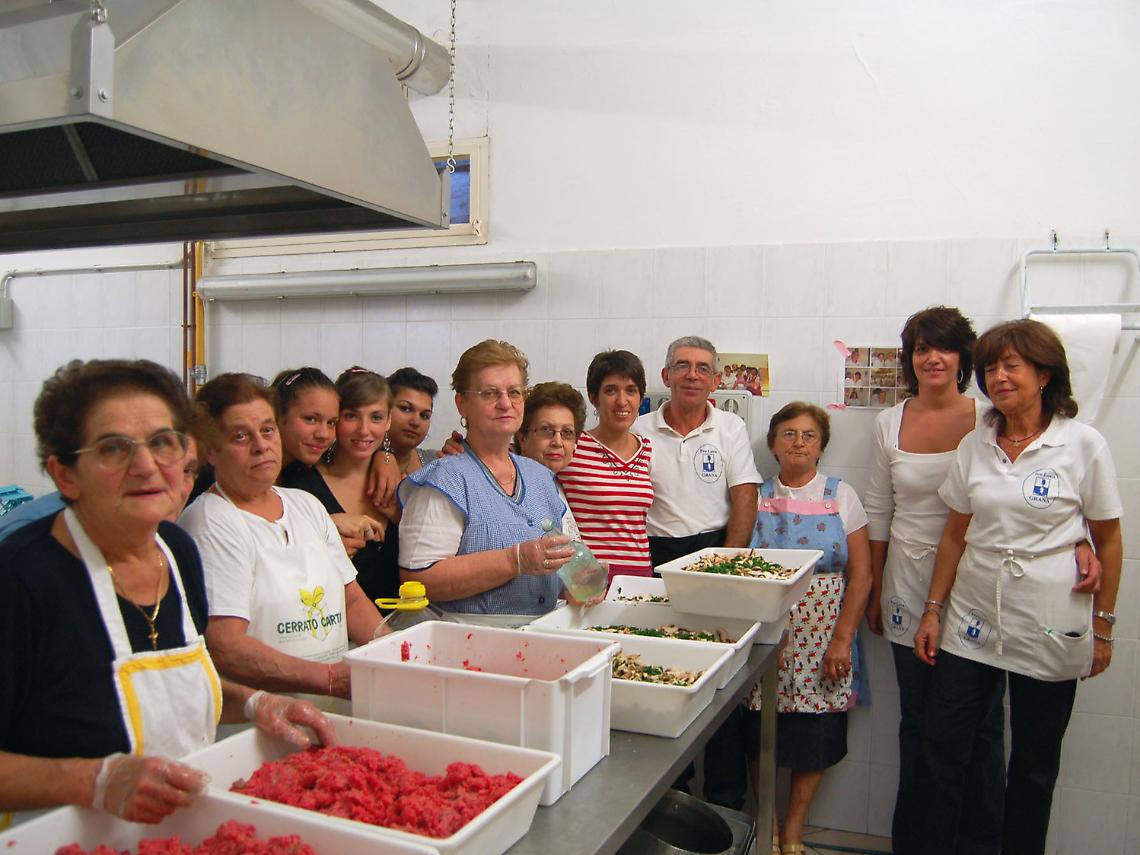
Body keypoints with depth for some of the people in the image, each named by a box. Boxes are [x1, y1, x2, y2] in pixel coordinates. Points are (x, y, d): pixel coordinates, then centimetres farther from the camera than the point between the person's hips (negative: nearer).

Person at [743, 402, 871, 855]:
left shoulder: (842, 496, 2)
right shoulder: (755, 497, 4)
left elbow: (861, 575, 0)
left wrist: (842, 639, -7)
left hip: (822, 639, 0)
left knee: (814, 738, 5)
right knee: (762, 734, 3)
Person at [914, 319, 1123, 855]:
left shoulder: (1083, 445, -6)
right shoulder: (974, 446, 5)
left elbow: (1108, 541, 0)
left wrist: (1103, 627, 1)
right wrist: (933, 610, 6)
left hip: (1050, 629, -3)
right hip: (971, 621, 3)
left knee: (1034, 764, 11)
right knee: (940, 746, 4)